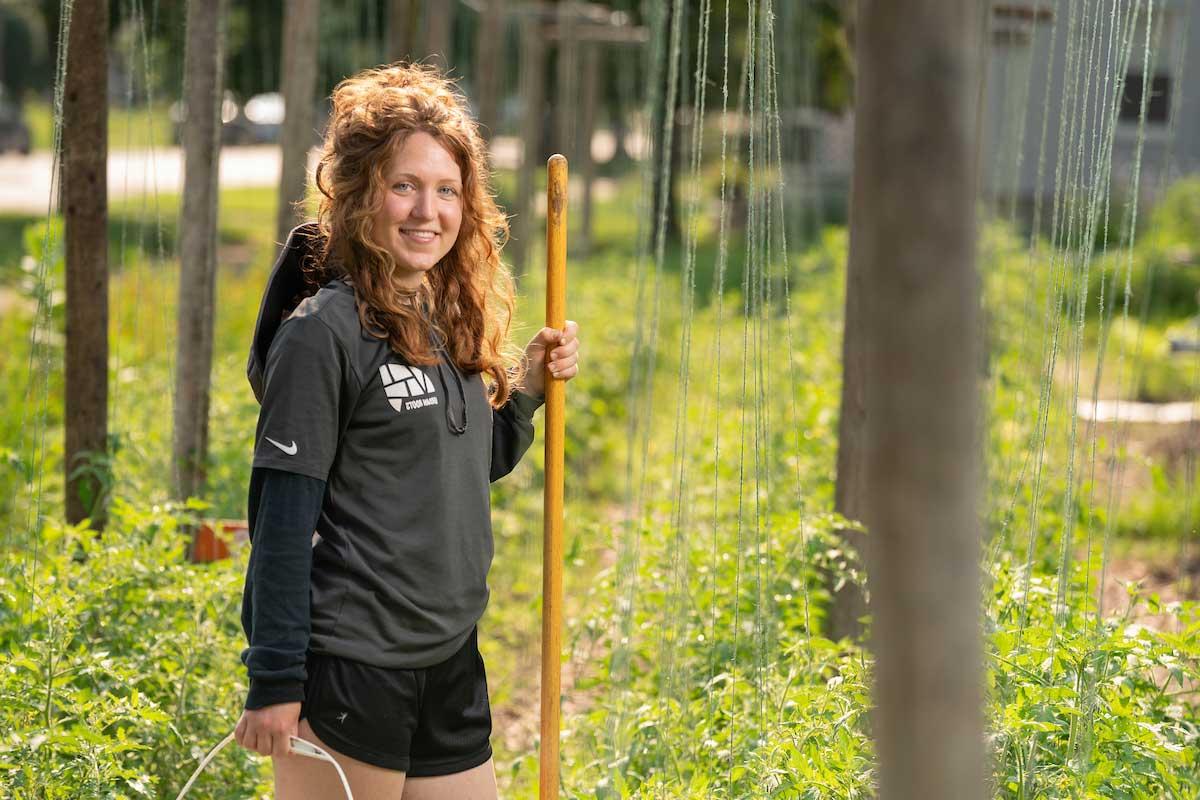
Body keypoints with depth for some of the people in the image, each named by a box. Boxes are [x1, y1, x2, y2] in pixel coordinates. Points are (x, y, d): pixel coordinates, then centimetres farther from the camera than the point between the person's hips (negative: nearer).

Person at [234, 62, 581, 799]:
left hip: (450, 667, 8)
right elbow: (281, 517, -13)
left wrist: (528, 388, 4)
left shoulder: (452, 323, 10)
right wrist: (275, 684, -15)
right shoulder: (326, 330, -12)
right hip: (347, 670, -8)